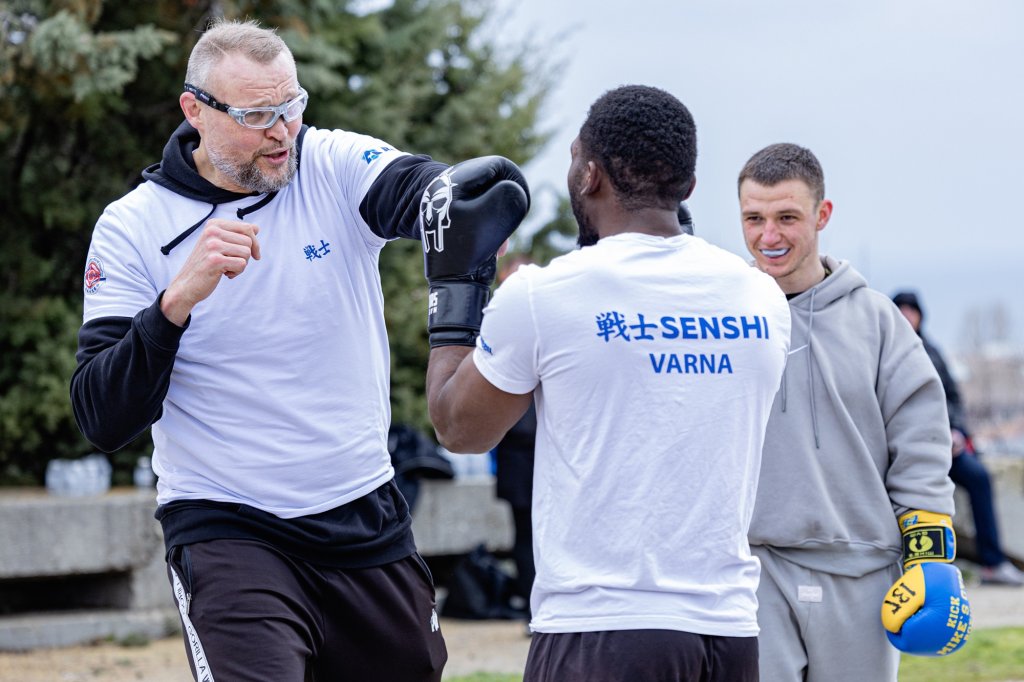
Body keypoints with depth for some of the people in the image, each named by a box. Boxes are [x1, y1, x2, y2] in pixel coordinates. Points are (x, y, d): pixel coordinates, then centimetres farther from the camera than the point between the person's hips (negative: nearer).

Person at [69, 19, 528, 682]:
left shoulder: (338, 167, -4)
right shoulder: (134, 228, -6)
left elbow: (504, 192, -22)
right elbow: (102, 421, -13)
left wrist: (452, 196, -47)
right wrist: (179, 299, -26)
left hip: (370, 523, 3)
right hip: (227, 531, -3)